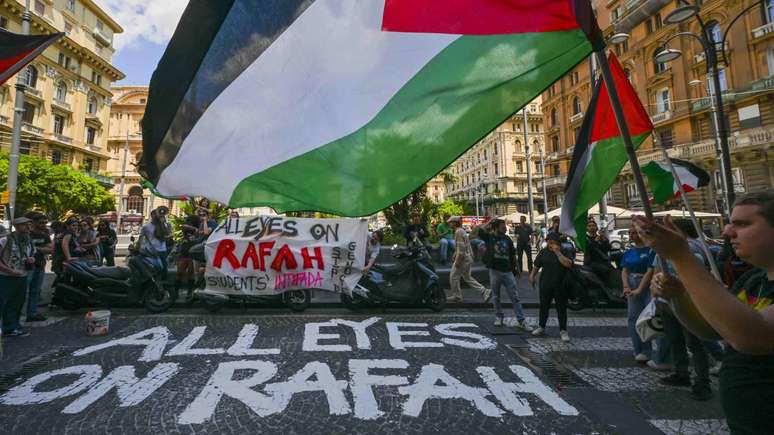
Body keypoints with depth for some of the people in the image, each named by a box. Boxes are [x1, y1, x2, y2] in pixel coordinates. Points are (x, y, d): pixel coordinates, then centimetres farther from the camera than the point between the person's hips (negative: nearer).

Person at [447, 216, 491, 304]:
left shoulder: (458, 232, -16)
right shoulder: (462, 231, 15)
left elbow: (461, 247, -23)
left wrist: (457, 260, -23)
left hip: (462, 258, -10)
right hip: (468, 258, 10)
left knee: (454, 277, 4)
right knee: (467, 278, 14)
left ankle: (456, 296, 15)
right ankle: (485, 292, 10)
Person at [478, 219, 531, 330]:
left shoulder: (508, 239, 6)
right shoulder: (489, 237, -2)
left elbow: (513, 255, 13)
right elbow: (477, 230, -17)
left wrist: (514, 270, 12)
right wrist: (489, 224, -7)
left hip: (508, 272, 2)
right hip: (494, 271, -2)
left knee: (515, 297, 0)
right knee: (496, 296, 11)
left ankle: (521, 321, 4)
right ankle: (498, 317, 28)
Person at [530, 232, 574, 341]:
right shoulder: (543, 252, 5)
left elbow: (568, 264, -24)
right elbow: (537, 266, 12)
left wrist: (558, 252, -25)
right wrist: (532, 275, 3)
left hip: (560, 286, -3)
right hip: (545, 284, 3)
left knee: (561, 308, 4)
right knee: (544, 306, 14)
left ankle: (563, 331, 16)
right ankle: (541, 327, 28)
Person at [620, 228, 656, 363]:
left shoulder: (651, 250, -8)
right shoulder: (629, 252, 12)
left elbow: (650, 271, -13)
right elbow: (624, 271, 9)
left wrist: (639, 290, -16)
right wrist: (626, 287, -6)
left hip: (648, 286, -6)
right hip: (633, 287, 6)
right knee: (634, 317, 9)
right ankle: (639, 351, 20)